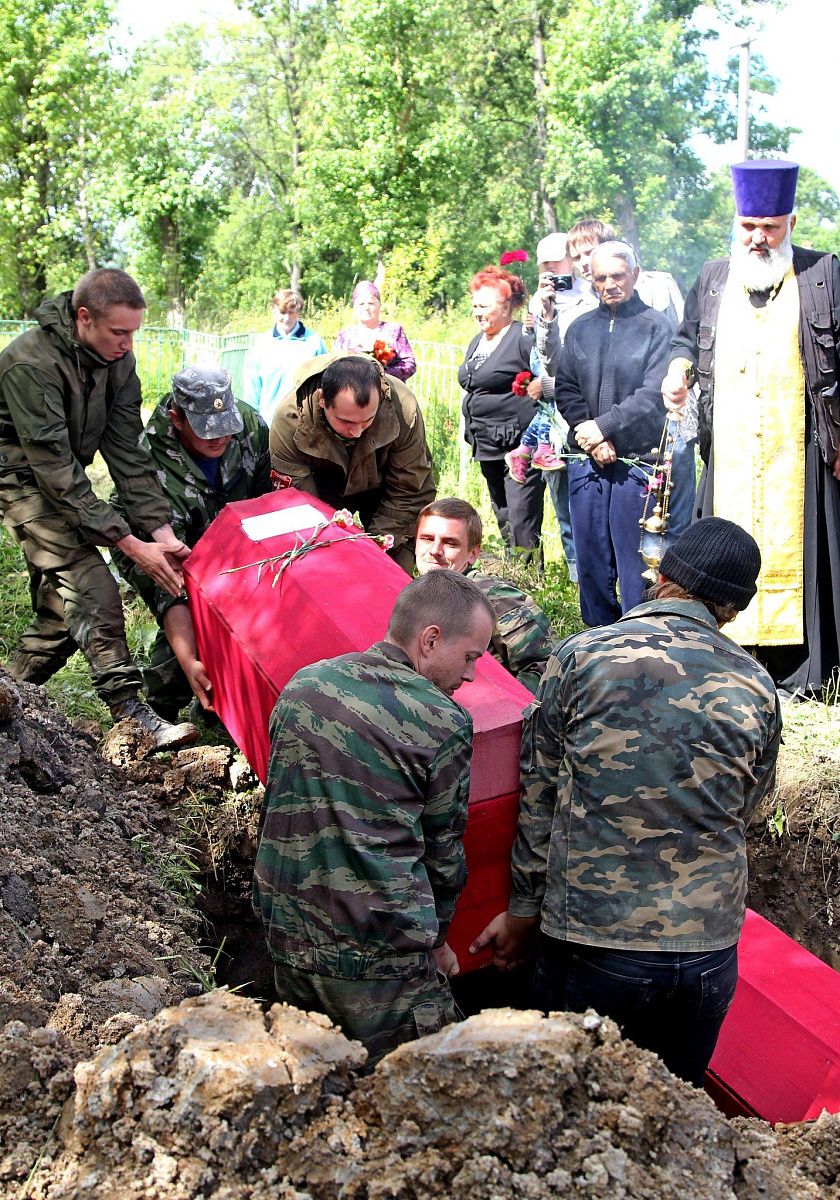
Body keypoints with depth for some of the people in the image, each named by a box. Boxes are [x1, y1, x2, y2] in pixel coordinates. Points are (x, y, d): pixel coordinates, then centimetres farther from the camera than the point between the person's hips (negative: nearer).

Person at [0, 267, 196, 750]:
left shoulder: (118, 361, -8)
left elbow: (127, 450, -8)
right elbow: (53, 470, -31)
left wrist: (160, 529, -18)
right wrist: (130, 543, -33)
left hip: (63, 480, 8)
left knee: (62, 608, 6)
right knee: (91, 585, -22)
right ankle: (130, 714, -22)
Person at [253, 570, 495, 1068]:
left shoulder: (302, 686, 5)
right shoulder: (443, 723, -12)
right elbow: (442, 853, -2)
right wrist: (436, 940, 16)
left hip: (287, 938, 7)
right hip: (380, 961, -6)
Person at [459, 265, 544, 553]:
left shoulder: (523, 338, -10)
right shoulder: (477, 341, 17)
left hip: (519, 445, -9)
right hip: (488, 447, 9)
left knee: (521, 524, -11)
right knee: (503, 520, 15)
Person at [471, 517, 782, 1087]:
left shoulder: (580, 657, -7)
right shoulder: (757, 688, 0)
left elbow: (540, 797, -3)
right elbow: (746, 810, 12)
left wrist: (522, 911, 7)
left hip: (590, 947, -2)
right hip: (710, 951, 2)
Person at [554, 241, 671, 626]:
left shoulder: (655, 326, -1)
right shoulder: (580, 328, 13)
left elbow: (653, 395, -9)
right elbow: (565, 389, 8)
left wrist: (603, 427, -11)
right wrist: (591, 440, -6)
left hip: (636, 460, -4)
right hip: (586, 461, 4)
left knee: (634, 561, -1)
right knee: (590, 558, 8)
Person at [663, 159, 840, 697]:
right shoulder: (713, 279, 13)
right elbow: (688, 337, 26)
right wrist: (680, 367, 3)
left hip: (795, 450, -3)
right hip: (729, 450, 3)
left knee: (793, 548, -2)